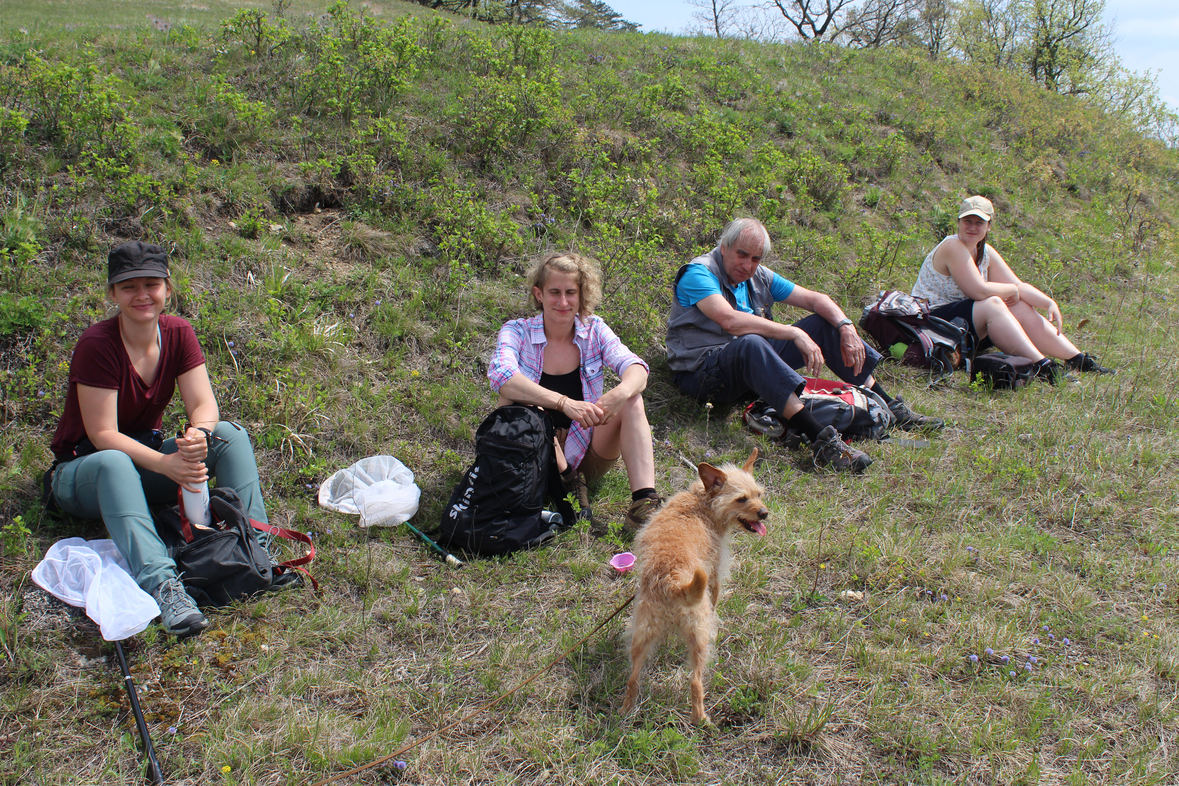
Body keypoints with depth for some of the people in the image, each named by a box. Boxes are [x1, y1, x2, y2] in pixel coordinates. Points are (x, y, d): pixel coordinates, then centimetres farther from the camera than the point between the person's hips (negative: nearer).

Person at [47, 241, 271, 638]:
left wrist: (199, 433, -36)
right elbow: (103, 435, -24)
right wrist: (164, 464, -39)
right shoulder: (96, 345, -21)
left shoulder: (178, 333, -5)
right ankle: (161, 585, -55)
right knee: (114, 463, -41)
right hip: (82, 469, -5)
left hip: (146, 457, 5)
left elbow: (204, 403, -11)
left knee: (230, 434, -18)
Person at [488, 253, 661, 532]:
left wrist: (622, 392, -41)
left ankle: (644, 503, -32)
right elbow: (500, 375, -30)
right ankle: (567, 481, -20)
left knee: (632, 400, -20)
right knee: (513, 398, -27)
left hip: (587, 453, 2)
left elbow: (635, 368, -16)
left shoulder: (594, 330, -1)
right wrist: (564, 403, -43)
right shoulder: (518, 331, -9)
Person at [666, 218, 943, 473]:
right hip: (703, 373, -8)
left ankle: (888, 407, 4)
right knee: (750, 344, -41)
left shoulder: (759, 277, 11)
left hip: (754, 366, 8)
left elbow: (814, 298, 10)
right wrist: (795, 333, -31)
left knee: (824, 323, 3)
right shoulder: (698, 273, -13)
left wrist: (846, 327, -10)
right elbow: (730, 321, -30)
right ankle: (821, 441, -51)